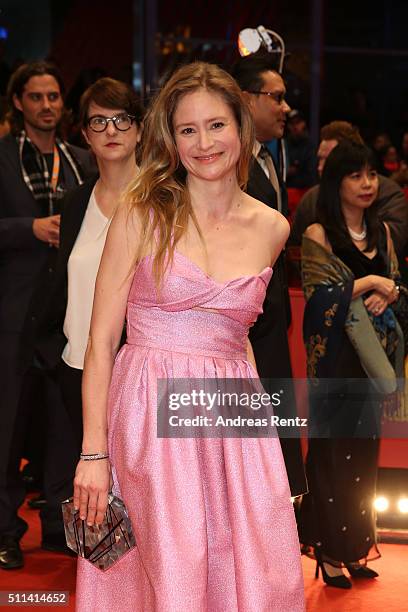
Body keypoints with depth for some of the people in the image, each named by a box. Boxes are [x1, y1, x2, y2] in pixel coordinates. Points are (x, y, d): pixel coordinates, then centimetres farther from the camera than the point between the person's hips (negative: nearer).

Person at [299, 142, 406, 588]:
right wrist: (369, 282, -15)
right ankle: (329, 549, 10)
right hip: (334, 357, -5)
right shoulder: (318, 235, -8)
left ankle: (355, 543, 20)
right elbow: (320, 299, -15)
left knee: (364, 448, 10)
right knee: (333, 448, 0)